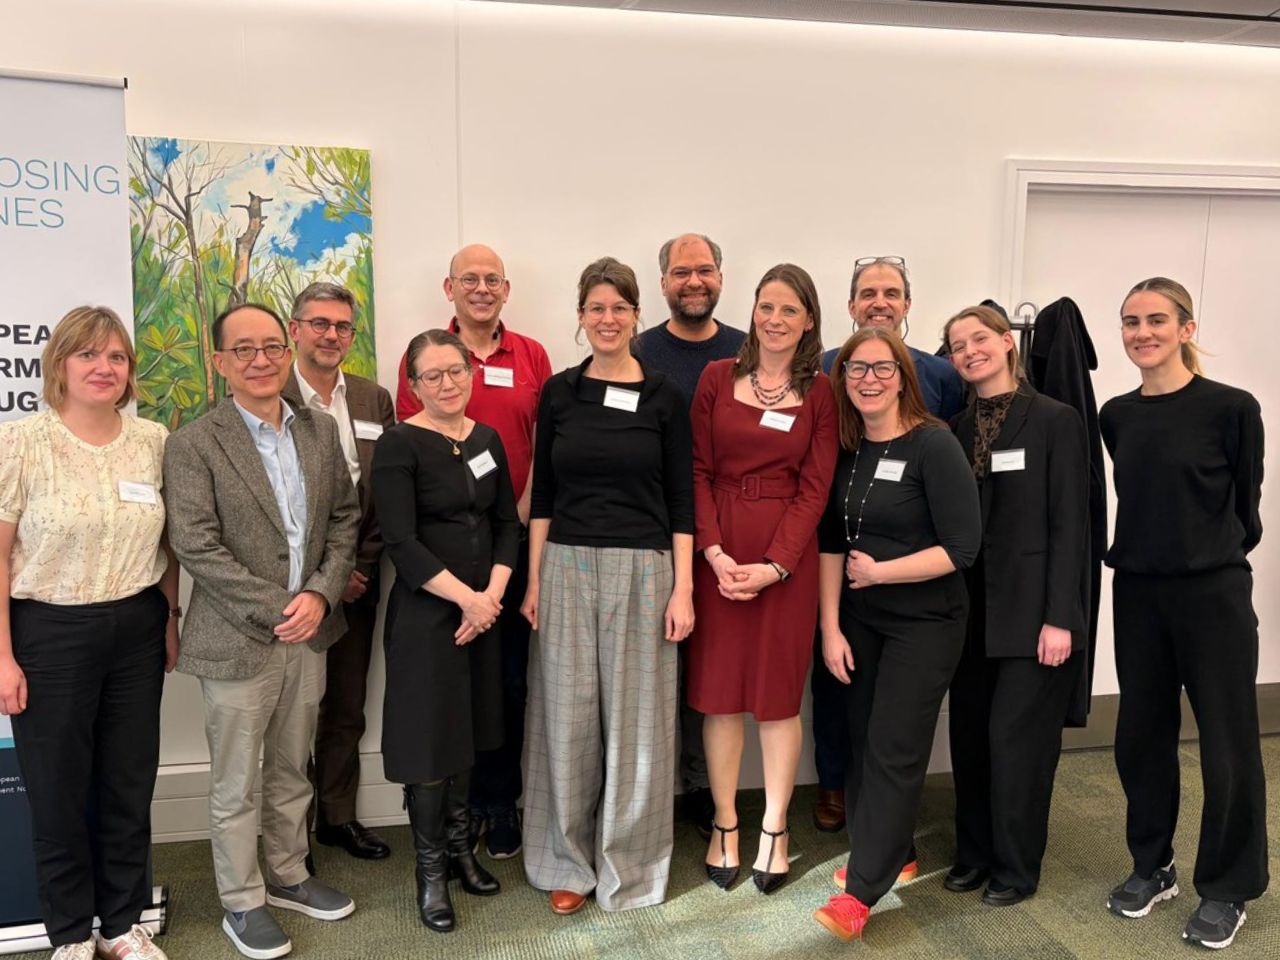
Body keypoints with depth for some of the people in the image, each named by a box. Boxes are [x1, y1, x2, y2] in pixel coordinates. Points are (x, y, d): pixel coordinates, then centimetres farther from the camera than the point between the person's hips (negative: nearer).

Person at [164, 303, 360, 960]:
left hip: (309, 633, 5)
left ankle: (289, 878, 37)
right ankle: (242, 903, 27)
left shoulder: (321, 431, 6)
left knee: (292, 772, 19)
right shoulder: (193, 445, -9)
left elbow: (345, 518, 7)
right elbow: (196, 546, -14)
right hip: (238, 640, -4)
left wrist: (321, 594, -7)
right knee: (234, 786, 9)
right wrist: (277, 609, -16)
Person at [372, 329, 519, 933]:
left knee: (469, 729, 16)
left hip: (484, 608, 6)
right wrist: (466, 598, -17)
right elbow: (401, 543, -17)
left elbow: (507, 522, 7)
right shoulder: (399, 445, -11)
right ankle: (431, 868, 22)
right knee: (429, 737, 4)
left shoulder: (487, 440, 7)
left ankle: (460, 845, 34)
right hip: (424, 614, -5)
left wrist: (493, 594, -7)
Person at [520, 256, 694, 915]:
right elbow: (543, 494, 7)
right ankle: (569, 861, 26)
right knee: (568, 719, 7)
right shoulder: (558, 392, 5)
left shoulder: (664, 397, 0)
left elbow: (681, 501, 0)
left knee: (635, 719, 7)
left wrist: (683, 588, -5)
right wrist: (534, 580, 3)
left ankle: (628, 864, 25)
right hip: (567, 569, 2)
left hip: (642, 570, -1)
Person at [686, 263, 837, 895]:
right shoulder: (717, 378, 4)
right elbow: (698, 471, 1)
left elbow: (814, 488, -2)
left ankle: (774, 831, 24)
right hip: (717, 552, 1)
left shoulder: (820, 394, 2)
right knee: (719, 688, 7)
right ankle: (725, 825, 23)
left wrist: (772, 565, -12)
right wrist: (714, 551, -10)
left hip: (787, 558, 0)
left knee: (779, 693, 7)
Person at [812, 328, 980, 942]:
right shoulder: (846, 449, 2)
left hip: (924, 624, -5)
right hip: (859, 621, 6)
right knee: (864, 742, 13)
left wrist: (878, 571, -14)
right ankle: (887, 854, 32)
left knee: (894, 751, -1)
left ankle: (861, 891, 7)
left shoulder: (934, 446, -15)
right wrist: (831, 627, -1)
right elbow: (831, 543, 3)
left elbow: (962, 547, -17)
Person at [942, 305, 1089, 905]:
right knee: (969, 735, 11)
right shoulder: (957, 430, 8)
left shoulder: (1055, 420, -6)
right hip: (972, 609, 5)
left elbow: (1070, 525, -9)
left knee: (1016, 737, 1)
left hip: (1032, 609, -5)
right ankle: (974, 852, 29)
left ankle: (1016, 867, 20)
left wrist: (1059, 617, -14)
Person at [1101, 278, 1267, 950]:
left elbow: (1244, 506, 0)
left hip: (1213, 594, -4)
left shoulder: (1231, 408, -10)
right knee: (1142, 736, 13)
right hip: (1136, 594, 5)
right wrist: (1146, 553, 13)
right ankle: (1152, 867, 32)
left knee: (1227, 747, 6)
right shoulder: (1117, 417, 4)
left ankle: (1227, 889, 26)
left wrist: (1207, 556, 9)